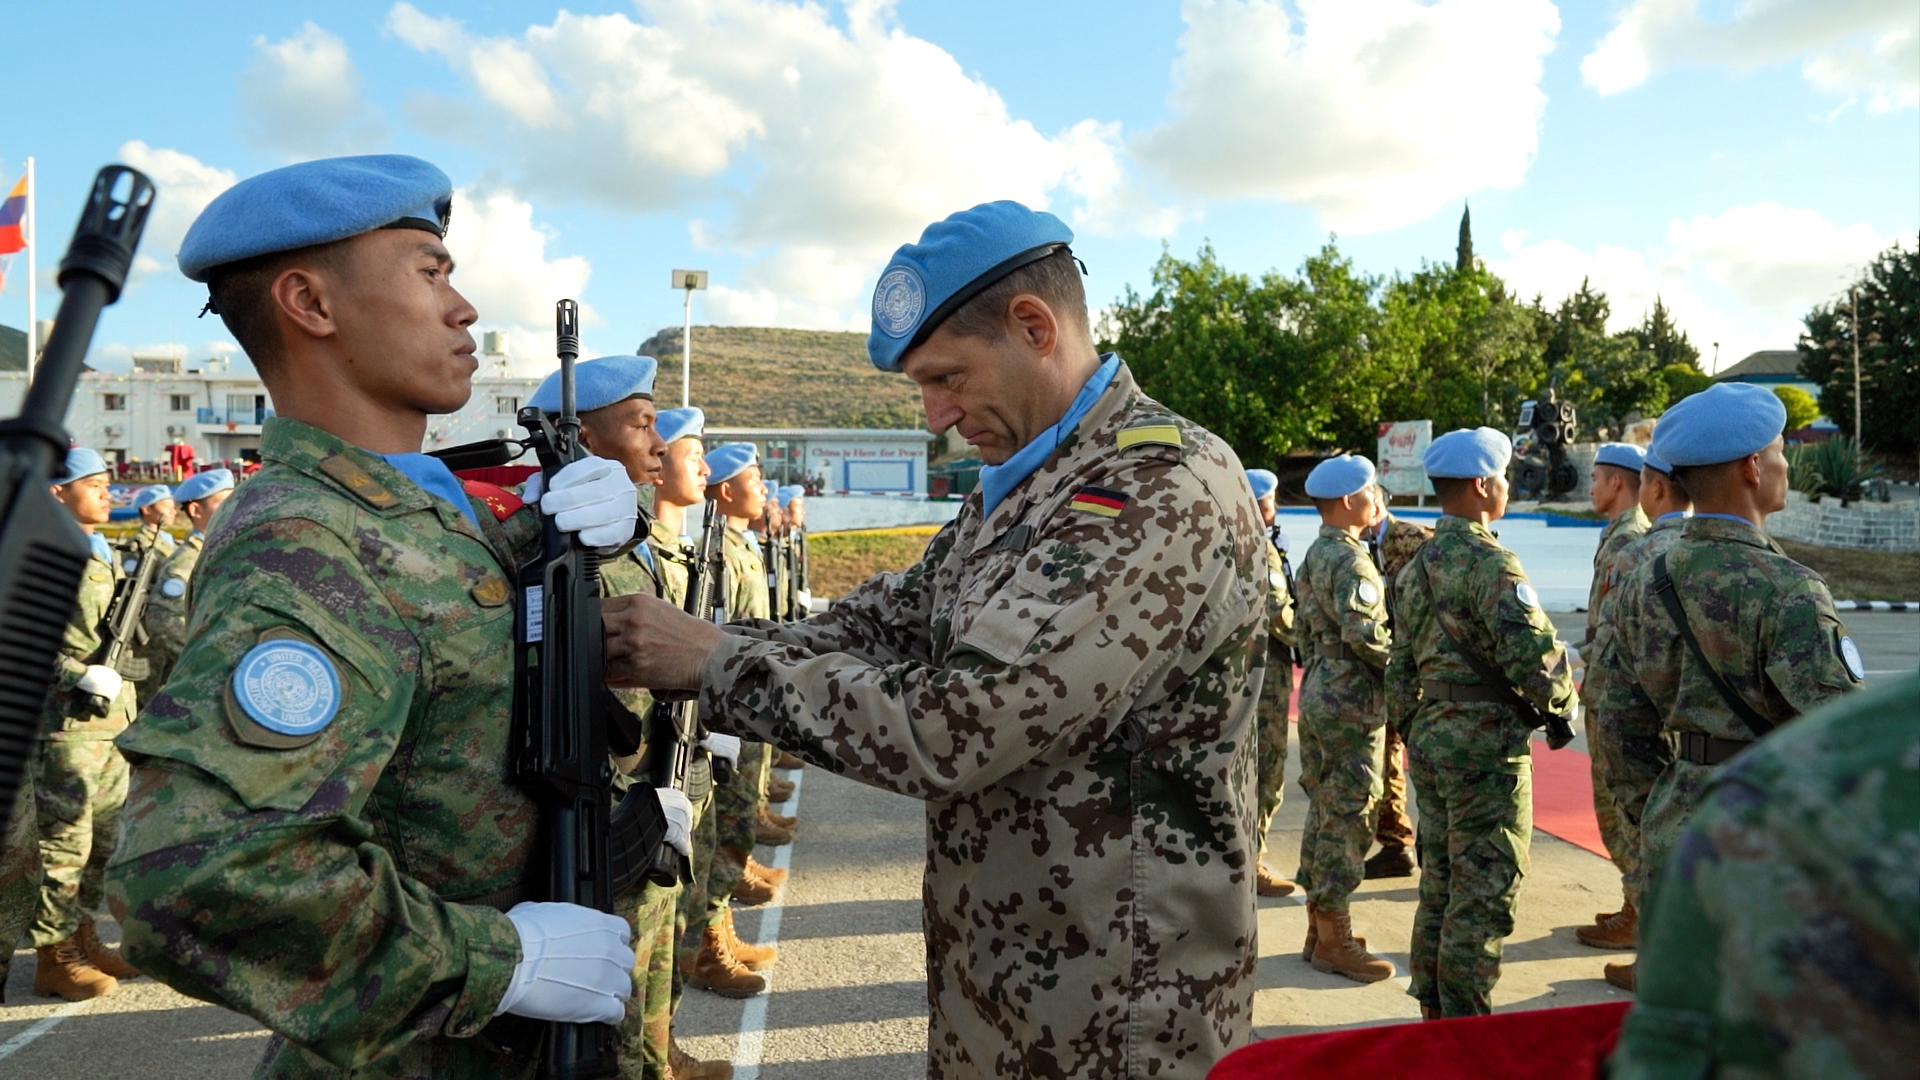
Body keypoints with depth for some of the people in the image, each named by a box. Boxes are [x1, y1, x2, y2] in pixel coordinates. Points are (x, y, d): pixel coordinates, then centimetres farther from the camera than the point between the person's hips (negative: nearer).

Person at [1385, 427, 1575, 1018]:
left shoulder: (1416, 566, 11)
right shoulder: (1489, 564, -17)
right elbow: (1534, 658, -24)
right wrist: (1559, 702, -3)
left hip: (1431, 742, 9)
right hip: (1486, 749, -8)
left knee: (1439, 887, 17)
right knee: (1483, 898, 1)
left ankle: (1432, 1013, 28)